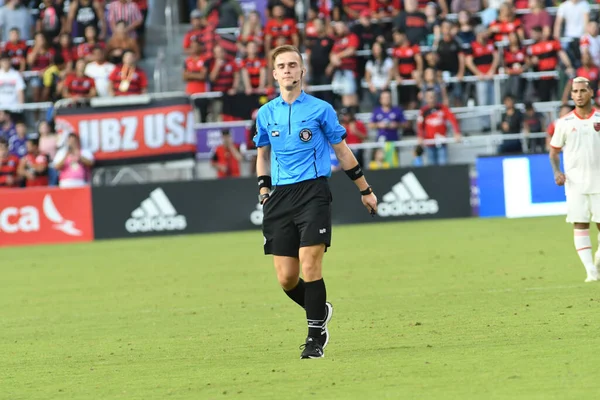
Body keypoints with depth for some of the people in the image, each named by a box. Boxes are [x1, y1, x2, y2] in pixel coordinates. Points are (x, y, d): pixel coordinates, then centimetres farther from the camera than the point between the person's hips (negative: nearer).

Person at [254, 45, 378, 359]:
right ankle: (320, 311, 28)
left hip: (312, 192, -4)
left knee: (310, 266, -16)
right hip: (280, 196, 4)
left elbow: (342, 151, 8)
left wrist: (365, 190, 12)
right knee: (286, 278, -1)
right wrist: (263, 188, 11)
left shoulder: (320, 109, 1)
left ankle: (315, 336, -6)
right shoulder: (266, 114, 11)